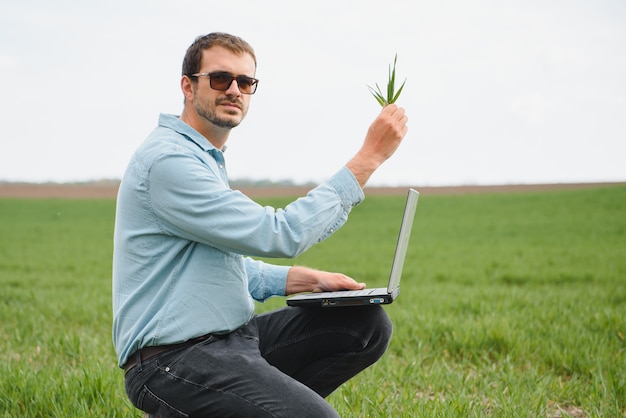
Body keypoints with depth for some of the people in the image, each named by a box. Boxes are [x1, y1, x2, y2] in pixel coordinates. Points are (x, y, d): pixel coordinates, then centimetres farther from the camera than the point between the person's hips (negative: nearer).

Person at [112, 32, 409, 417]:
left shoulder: (206, 158, 17)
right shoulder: (168, 160, -16)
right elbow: (280, 235, -20)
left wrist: (309, 280, 8)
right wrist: (368, 157, -17)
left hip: (229, 337, 10)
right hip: (175, 358, -9)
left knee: (368, 324, 1)